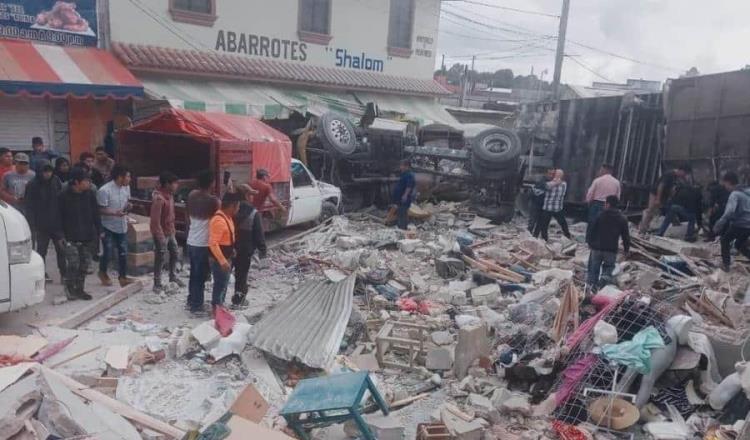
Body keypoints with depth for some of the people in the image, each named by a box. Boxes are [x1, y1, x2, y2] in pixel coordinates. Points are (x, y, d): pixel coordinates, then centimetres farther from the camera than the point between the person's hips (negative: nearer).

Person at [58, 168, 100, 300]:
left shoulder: (90, 194, 3)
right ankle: (69, 288, 8)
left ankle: (79, 289, 22)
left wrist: (99, 230, 6)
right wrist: (60, 235, -5)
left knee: (84, 264, 10)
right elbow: (60, 216, -4)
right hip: (71, 237, -4)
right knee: (72, 263, -10)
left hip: (87, 236, 5)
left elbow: (95, 214, 9)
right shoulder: (64, 195, -8)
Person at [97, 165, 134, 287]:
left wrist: (128, 206, -10)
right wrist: (115, 213, -34)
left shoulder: (126, 187, -2)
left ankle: (122, 277, 16)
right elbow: (101, 210, -18)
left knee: (123, 253, 6)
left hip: (122, 226, 6)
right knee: (107, 252, 6)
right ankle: (103, 273, 32)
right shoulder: (104, 190, -22)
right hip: (108, 227, -5)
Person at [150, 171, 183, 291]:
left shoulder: (169, 194, 3)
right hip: (161, 233, -9)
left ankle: (173, 278, 35)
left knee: (174, 253, 19)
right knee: (161, 258, 1)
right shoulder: (158, 198, -26)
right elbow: (155, 220, -25)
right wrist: (161, 236, -23)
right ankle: (157, 284, 13)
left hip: (170, 231, 9)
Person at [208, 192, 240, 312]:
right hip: (219, 259, -10)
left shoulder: (227, 217, 6)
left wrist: (232, 250, 21)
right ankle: (216, 308, 13)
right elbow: (213, 243, -29)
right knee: (220, 283, 0)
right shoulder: (219, 220, -26)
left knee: (224, 283, 20)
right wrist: (222, 261, -30)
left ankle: (220, 305, 33)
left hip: (226, 257, 10)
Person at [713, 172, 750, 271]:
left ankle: (725, 264, 10)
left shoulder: (735, 194, -16)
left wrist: (718, 224, -25)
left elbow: (729, 212, -27)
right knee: (739, 244, 23)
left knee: (725, 240, 11)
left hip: (740, 224, -8)